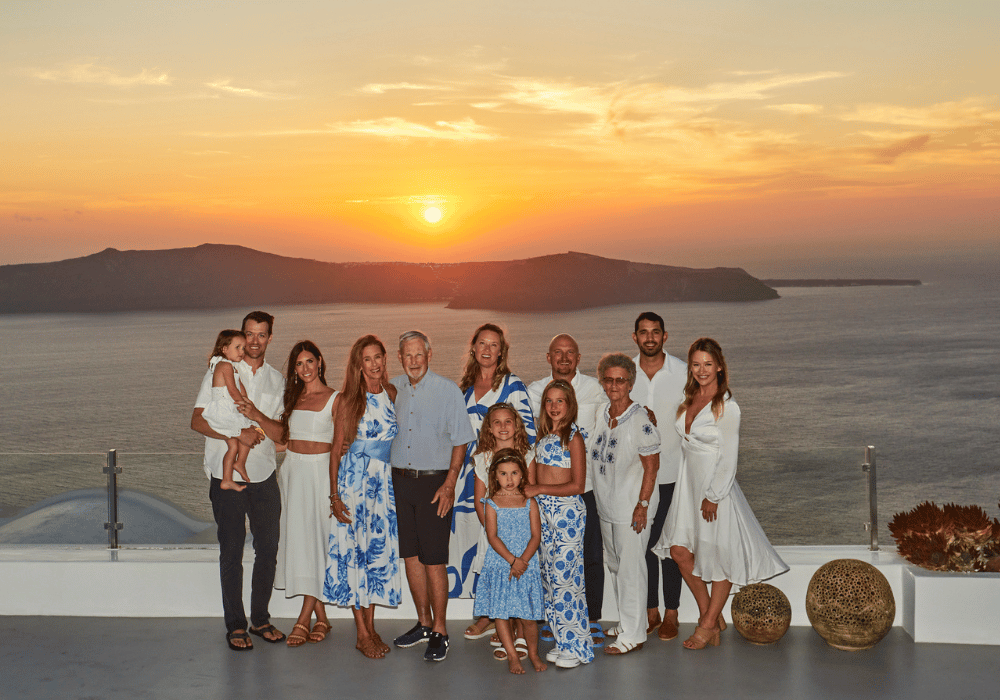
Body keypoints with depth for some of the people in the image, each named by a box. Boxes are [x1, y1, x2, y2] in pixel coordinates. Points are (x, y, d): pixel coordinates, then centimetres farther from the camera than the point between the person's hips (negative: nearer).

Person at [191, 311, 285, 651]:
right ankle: (235, 625, 13)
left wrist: (257, 415, -16)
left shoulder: (276, 379, 9)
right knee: (232, 552, 3)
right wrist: (236, 435, -19)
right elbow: (197, 421, -6)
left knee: (268, 549, 7)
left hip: (264, 476, 3)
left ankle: (260, 619, 22)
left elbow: (279, 433, 3)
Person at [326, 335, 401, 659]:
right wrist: (334, 495, -8)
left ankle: (371, 626, 17)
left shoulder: (392, 394, 7)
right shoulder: (348, 399, -4)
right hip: (355, 478, -4)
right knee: (355, 550, -1)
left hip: (386, 480, 4)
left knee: (380, 549, 7)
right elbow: (336, 449, -3)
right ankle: (362, 633, 5)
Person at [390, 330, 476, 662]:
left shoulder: (448, 391, -3)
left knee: (434, 559, -5)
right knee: (410, 556, 10)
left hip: (434, 481, -4)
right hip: (399, 480, 4)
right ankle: (424, 624, 23)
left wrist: (449, 484, -9)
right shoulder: (391, 389, 7)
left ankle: (439, 632, 4)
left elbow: (460, 441, -2)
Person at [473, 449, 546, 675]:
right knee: (501, 612, 2)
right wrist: (512, 560, -15)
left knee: (528, 616, 0)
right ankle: (512, 656, 16)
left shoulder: (529, 503, 4)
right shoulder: (492, 504, 1)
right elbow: (492, 536, -6)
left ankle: (533, 654, 20)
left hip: (526, 565, 0)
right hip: (499, 565, 0)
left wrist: (523, 560, -14)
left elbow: (536, 536, -1)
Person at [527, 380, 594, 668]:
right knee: (550, 574, 7)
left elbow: (577, 485, -12)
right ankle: (563, 641, 16)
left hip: (568, 510, -7)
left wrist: (539, 489, -13)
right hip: (543, 510, 7)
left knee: (565, 575, -7)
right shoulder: (544, 436, 12)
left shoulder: (573, 437, -8)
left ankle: (577, 646, 1)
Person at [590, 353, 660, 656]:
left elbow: (651, 466, -14)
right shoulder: (603, 416, 6)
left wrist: (642, 505, -17)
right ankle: (626, 623, 31)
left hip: (631, 507, -8)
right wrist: (601, 498, 16)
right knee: (615, 565, 16)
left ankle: (633, 634, 7)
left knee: (630, 567, -2)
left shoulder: (640, 420, -16)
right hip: (606, 505, 8)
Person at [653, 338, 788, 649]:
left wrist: (713, 497, -15)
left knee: (719, 555, 4)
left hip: (716, 486, -7)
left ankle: (708, 624, 17)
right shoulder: (688, 400, 7)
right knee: (680, 551, 3)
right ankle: (710, 615, 19)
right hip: (688, 483, 7)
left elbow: (728, 459, -14)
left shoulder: (727, 407, -13)